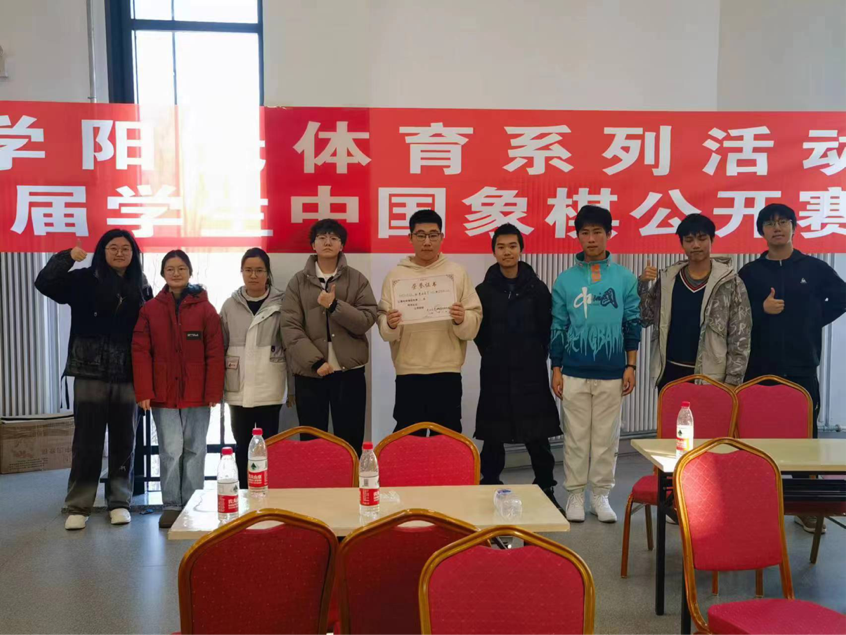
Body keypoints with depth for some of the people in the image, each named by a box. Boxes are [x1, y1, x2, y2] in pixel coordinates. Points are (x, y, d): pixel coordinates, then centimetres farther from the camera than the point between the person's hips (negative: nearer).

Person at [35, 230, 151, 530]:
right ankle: (78, 506, 11)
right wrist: (67, 257, -23)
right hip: (90, 374, -2)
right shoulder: (84, 280, 1)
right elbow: (44, 283, -11)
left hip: (128, 377, 2)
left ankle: (120, 502, 19)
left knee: (124, 442, 9)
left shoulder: (141, 287, 6)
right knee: (86, 442, 3)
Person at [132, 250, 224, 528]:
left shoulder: (205, 308, 1)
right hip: (163, 394, 0)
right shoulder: (150, 309, 4)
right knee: (170, 450, 0)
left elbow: (215, 354, -1)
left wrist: (214, 391, -6)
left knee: (194, 450, 7)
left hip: (197, 394, 0)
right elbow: (140, 353, 0)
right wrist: (143, 392, -7)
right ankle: (171, 506, 12)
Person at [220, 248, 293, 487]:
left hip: (269, 388, -2)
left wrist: (293, 388, -2)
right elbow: (220, 346, 7)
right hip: (239, 388, 2)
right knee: (242, 446, 10)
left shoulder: (280, 304, -2)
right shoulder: (230, 305, 4)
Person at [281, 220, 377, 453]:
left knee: (350, 441, 5)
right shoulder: (298, 281, 4)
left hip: (349, 371, 0)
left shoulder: (357, 279, 5)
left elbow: (367, 320, -4)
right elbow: (290, 327, -4)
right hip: (309, 373, 0)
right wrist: (315, 361, -15)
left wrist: (335, 306, -17)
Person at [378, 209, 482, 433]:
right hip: (408, 372, 0)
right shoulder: (395, 275, 4)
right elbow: (384, 330, 1)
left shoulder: (457, 272, 3)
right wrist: (390, 325, -21)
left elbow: (474, 324, 0)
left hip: (447, 371, 0)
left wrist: (462, 320, -21)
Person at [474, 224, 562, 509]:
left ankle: (546, 490, 17)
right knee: (493, 438, 7)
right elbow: (477, 331, 7)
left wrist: (535, 356, 3)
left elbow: (547, 328, 4)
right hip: (495, 375, 1)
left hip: (532, 375, 0)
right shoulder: (484, 291, 1)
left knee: (538, 437, 4)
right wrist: (493, 356, 8)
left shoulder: (537, 288, 0)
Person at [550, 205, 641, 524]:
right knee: (576, 436, 6)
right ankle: (575, 494, 17)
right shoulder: (565, 280, 1)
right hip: (574, 373, 0)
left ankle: (600, 495, 19)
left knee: (606, 436, 7)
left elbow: (633, 324, 4)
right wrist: (556, 370, 1)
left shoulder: (625, 278, 0)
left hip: (611, 373, 0)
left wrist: (631, 367, 1)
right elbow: (557, 327, 4)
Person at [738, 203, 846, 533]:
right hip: (759, 368, 0)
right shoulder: (749, 273, 3)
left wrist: (813, 321, 7)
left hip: (802, 368, 1)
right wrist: (761, 310, -18)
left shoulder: (814, 268, 5)